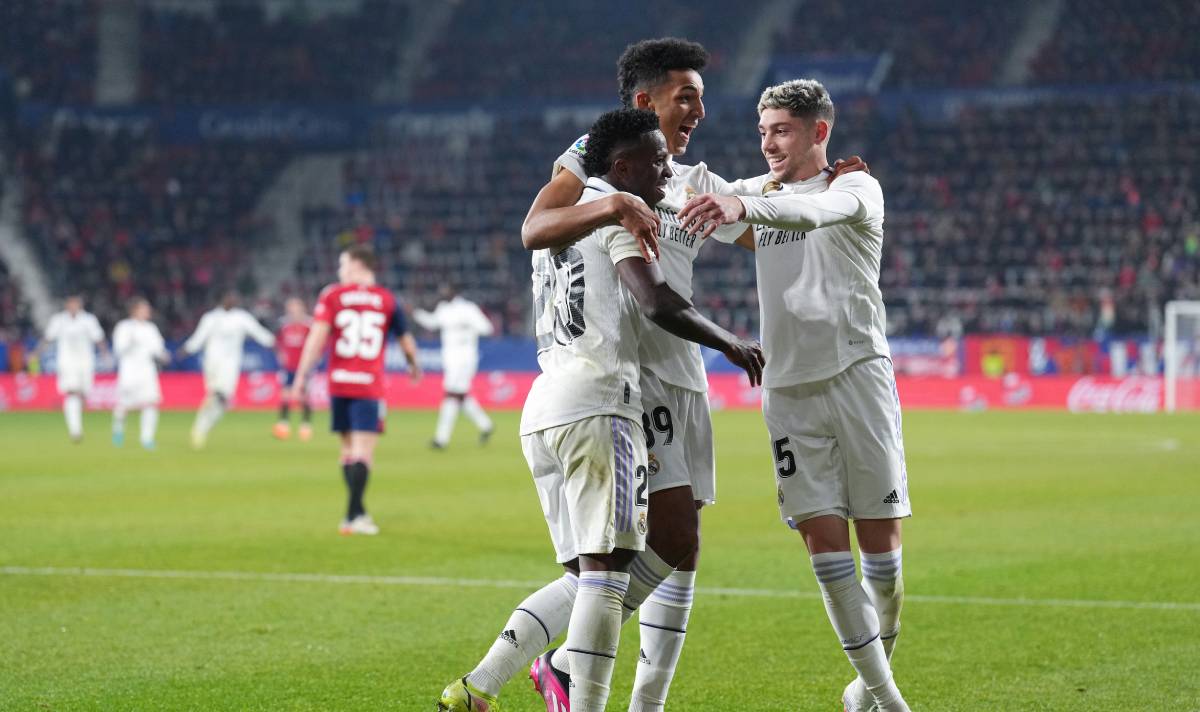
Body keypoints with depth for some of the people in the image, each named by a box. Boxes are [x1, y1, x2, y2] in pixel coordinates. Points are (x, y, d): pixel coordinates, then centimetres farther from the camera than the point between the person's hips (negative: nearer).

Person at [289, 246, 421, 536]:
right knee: (363, 451, -6)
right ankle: (353, 516, -15)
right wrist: (414, 365, 34)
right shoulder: (387, 300, 4)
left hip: (338, 383, 2)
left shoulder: (331, 295, 2)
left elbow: (316, 337, -7)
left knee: (348, 447, 14)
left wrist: (301, 377, -6)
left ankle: (357, 512, 19)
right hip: (369, 386, -2)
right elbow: (406, 340, 14)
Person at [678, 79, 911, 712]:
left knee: (880, 536, -3)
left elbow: (816, 211, -25)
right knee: (823, 536, -6)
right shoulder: (759, 190, 17)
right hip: (788, 388, 4)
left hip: (858, 373, -4)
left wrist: (741, 206, -43)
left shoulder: (857, 188, -2)